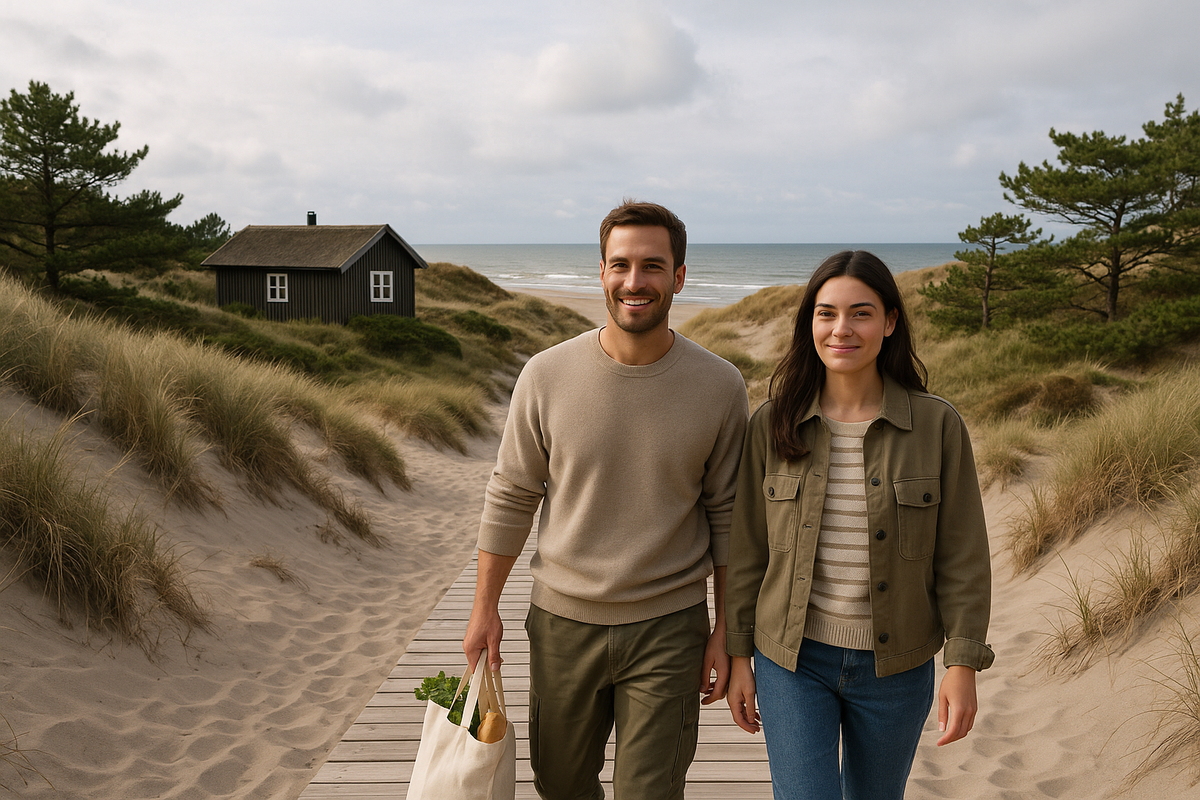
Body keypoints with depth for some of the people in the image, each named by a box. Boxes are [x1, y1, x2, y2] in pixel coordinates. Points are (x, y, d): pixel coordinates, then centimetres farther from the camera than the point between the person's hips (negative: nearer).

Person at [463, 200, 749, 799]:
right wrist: (484, 608, 4)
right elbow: (510, 498, 1)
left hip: (668, 628, -1)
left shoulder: (720, 386, -8)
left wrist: (726, 632, 2)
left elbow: (727, 516, 0)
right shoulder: (547, 376, -8)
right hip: (563, 621, 2)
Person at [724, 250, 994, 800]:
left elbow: (962, 556, -4)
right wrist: (738, 654, 2)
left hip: (894, 667, 1)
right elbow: (746, 550, 0)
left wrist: (963, 664, -7)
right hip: (792, 660, 0)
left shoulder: (937, 425, -8)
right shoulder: (773, 424, -6)